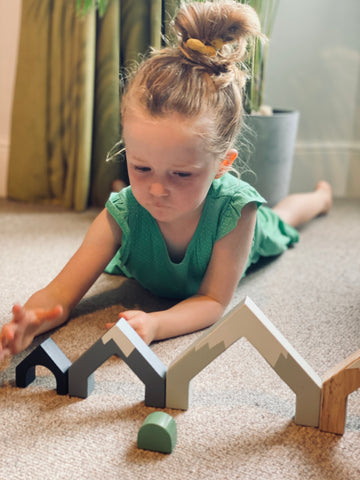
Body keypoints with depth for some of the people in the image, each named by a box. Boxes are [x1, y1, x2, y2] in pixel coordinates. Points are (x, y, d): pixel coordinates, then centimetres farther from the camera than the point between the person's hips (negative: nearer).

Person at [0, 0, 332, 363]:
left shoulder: (234, 208, -51)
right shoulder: (122, 214, -46)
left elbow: (213, 301, -42)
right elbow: (59, 295, -47)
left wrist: (155, 324, -64)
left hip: (236, 239, 0)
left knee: (278, 219, 36)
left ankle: (320, 196, 68)